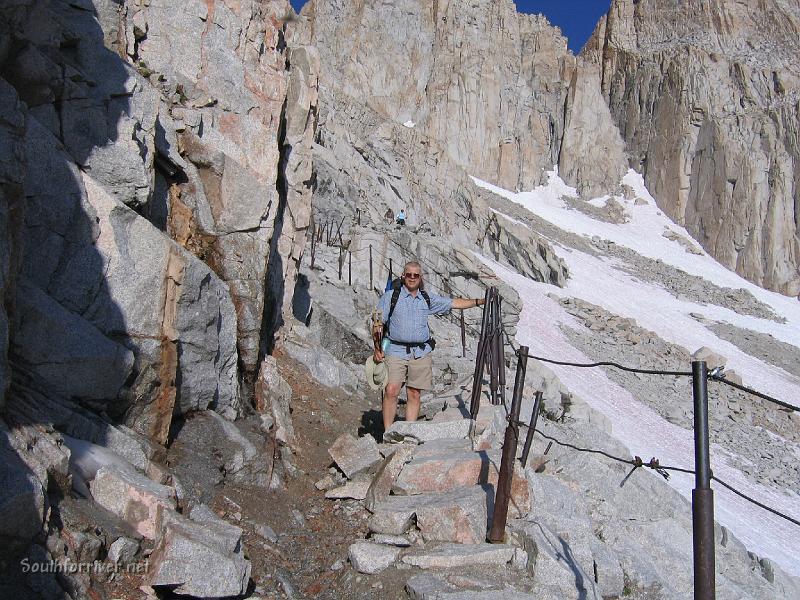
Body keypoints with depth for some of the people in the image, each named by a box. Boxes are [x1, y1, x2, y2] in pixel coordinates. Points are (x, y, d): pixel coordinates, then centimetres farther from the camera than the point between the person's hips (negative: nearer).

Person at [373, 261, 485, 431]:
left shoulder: (428, 299, 14)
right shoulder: (390, 296, 4)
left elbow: (454, 303, 18)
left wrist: (479, 301, 12)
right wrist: (377, 348, -7)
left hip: (421, 353, 3)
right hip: (396, 351, -3)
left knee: (414, 394, 4)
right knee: (391, 390, -14)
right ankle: (387, 433, -7)